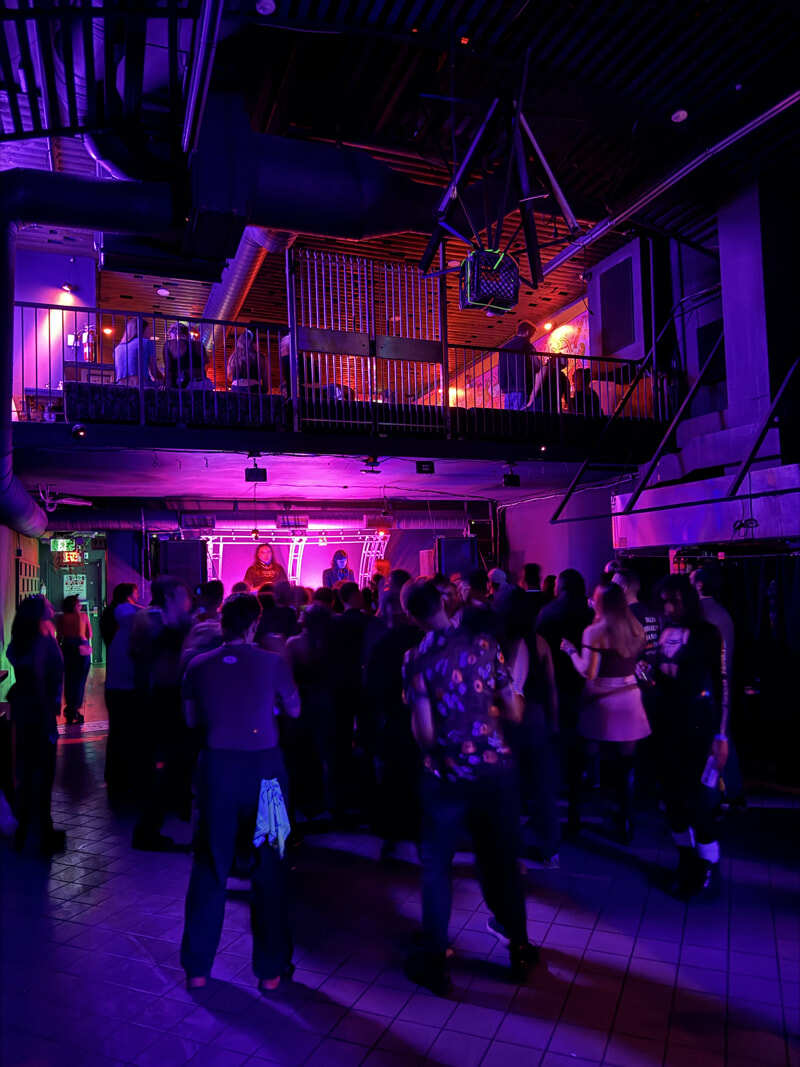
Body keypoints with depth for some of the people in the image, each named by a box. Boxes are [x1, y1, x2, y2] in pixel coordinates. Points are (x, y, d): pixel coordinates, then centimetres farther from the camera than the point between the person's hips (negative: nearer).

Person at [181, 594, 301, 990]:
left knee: (209, 868, 16)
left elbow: (192, 719, 9)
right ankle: (271, 968, 22)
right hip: (263, 770, -2)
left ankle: (196, 967, 28)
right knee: (270, 869, 11)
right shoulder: (272, 664, -8)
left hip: (216, 769, 2)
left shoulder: (198, 666, -1)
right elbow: (294, 709, 5)